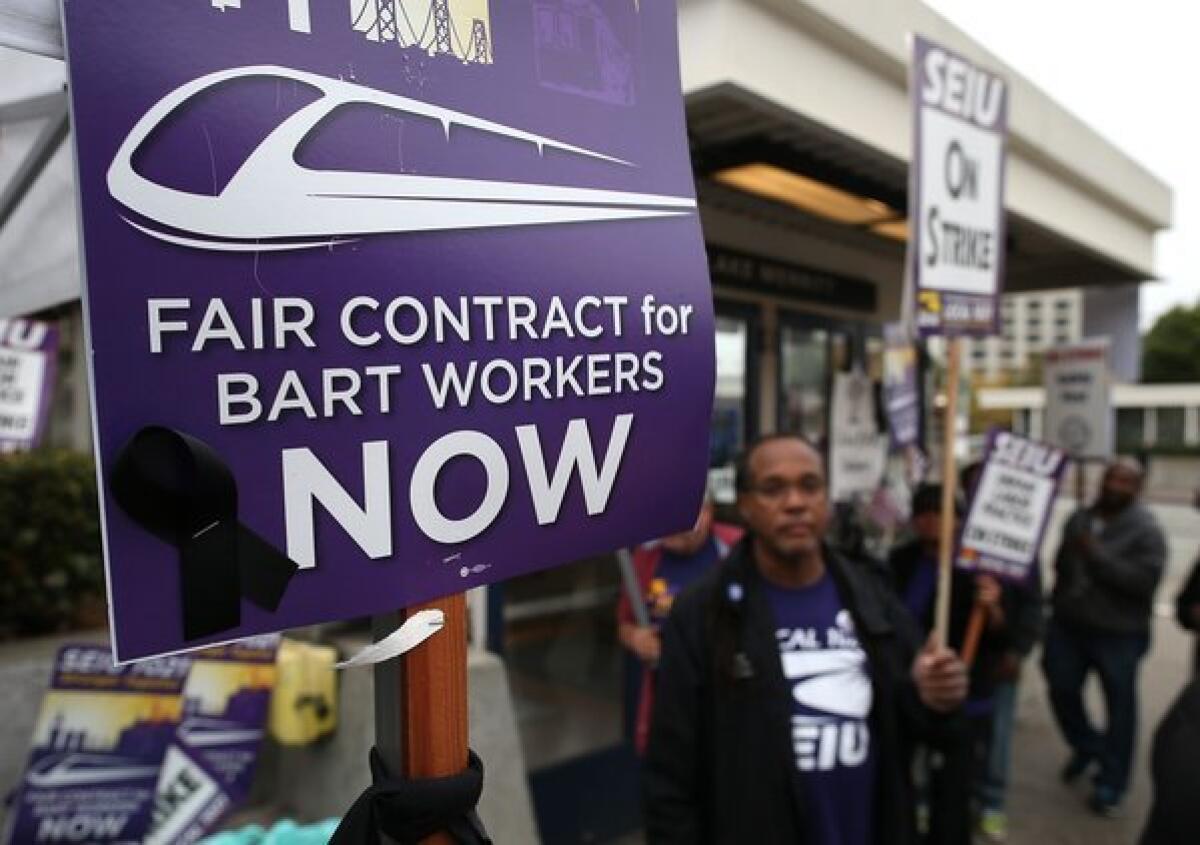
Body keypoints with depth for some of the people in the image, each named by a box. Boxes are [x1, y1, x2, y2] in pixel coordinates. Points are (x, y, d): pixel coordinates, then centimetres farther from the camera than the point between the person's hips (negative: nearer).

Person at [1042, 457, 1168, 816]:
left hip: (1119, 634, -5)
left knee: (1119, 707, 7)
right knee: (1062, 690, 12)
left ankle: (1111, 782, 24)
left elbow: (1146, 580, -23)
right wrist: (1057, 605, 13)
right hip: (1068, 625, 5)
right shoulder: (1078, 518, 6)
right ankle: (1086, 747, 39)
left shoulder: (1146, 530, -11)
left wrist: (1097, 556, -25)